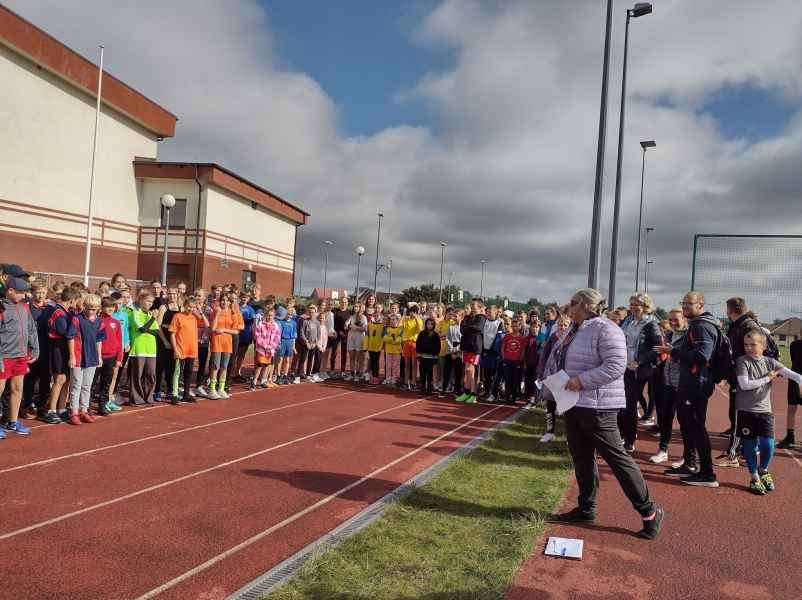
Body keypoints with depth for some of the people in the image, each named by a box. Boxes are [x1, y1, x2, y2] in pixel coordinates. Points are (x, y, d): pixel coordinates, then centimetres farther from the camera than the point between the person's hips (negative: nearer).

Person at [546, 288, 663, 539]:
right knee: (581, 457, 15)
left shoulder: (605, 330, -16)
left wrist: (582, 381, -26)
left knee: (616, 457, -3)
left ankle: (649, 511, 10)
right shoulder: (575, 331, 13)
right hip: (574, 404, 9)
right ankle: (586, 509, 28)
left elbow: (615, 366, -25)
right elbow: (557, 360, 22)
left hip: (596, 406, -9)